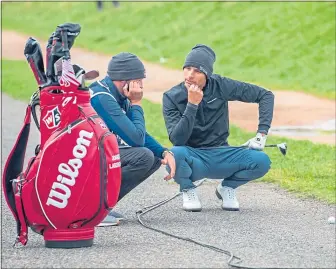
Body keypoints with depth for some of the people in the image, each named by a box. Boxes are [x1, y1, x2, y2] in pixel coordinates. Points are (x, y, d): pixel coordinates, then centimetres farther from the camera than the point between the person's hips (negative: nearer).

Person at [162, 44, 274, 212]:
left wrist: (262, 134, -9)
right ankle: (188, 190, -3)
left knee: (261, 161, -25)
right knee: (175, 154, -38)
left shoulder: (220, 86, -7)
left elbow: (266, 95, -1)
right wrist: (192, 105, -27)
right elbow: (177, 139, -20)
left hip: (222, 156, 2)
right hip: (193, 159, -2)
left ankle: (227, 187, 6)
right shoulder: (171, 97, -9)